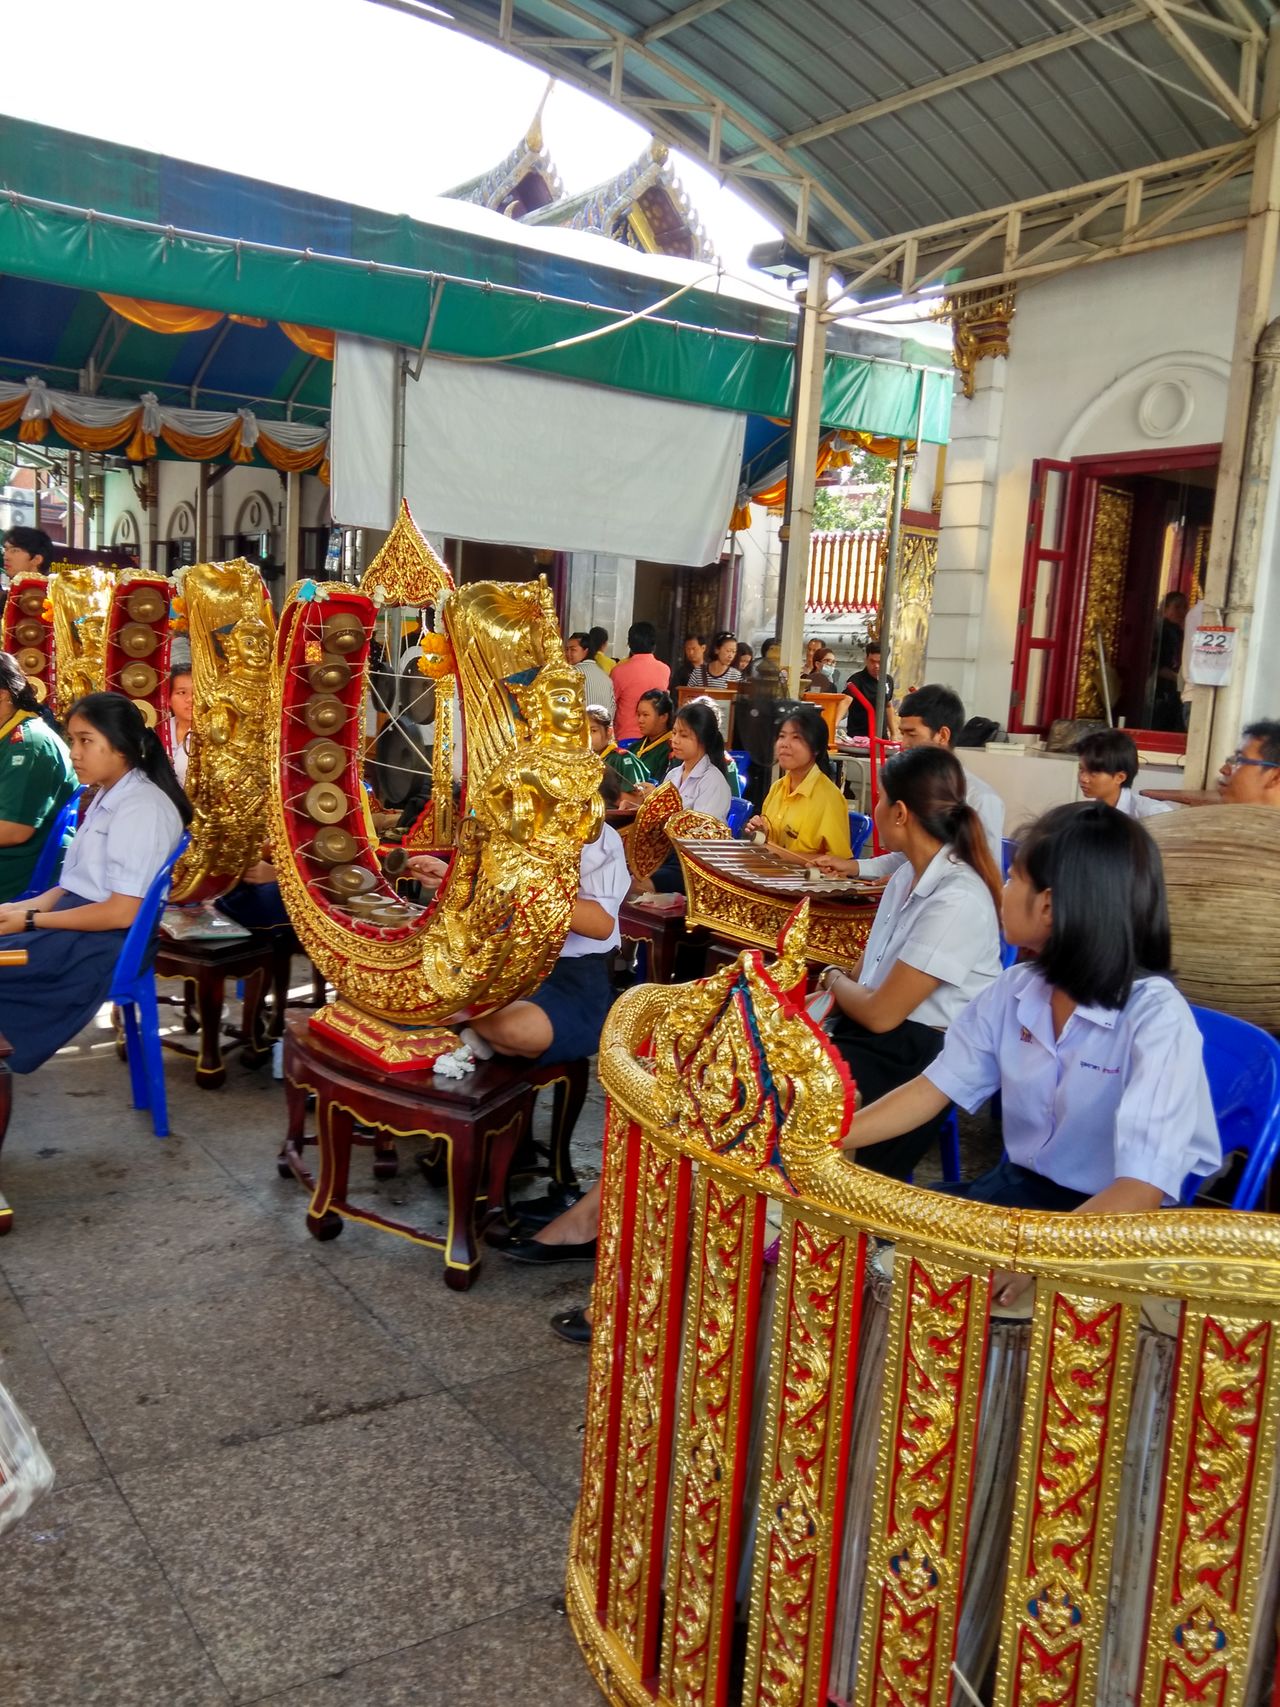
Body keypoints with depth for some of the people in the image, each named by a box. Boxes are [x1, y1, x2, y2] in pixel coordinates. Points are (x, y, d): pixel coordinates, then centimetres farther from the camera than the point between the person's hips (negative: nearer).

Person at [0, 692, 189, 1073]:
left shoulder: (140, 808, -16)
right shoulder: (107, 796, 13)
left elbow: (122, 913, -20)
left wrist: (31, 920, -14)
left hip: (103, 941, -9)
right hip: (77, 922, 9)